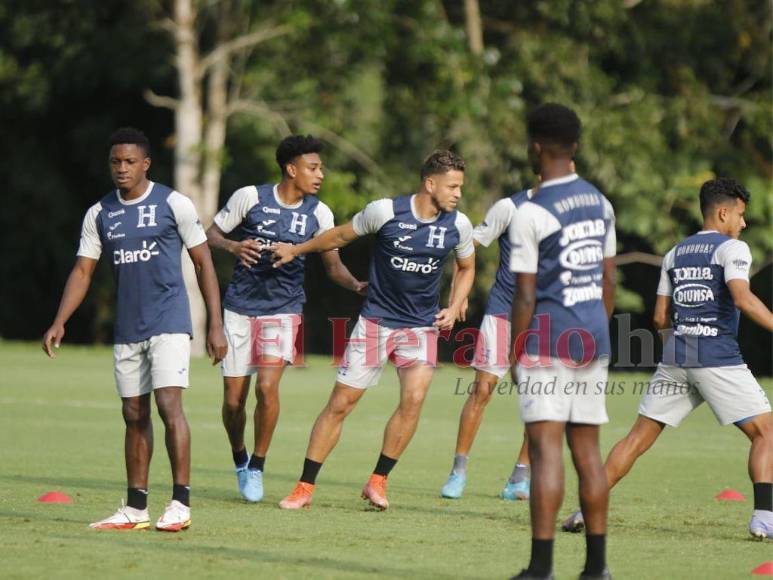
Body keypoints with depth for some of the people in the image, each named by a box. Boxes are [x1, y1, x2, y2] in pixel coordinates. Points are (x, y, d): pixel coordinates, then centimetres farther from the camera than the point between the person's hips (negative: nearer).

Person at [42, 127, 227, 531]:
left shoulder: (173, 204, -3)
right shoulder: (99, 214, 8)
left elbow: (203, 263, 0)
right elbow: (82, 271, 9)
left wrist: (216, 326, -4)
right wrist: (59, 323, -4)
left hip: (169, 323, -5)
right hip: (127, 329, 5)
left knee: (169, 405, -15)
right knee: (134, 415, 8)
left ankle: (181, 504, -12)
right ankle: (135, 509, 13)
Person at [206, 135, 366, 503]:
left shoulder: (318, 213, 1)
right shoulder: (250, 197, -6)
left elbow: (333, 265, 7)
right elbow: (211, 234, 2)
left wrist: (356, 284, -13)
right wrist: (233, 246, -19)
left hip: (283, 310, 0)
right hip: (240, 307, 0)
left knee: (267, 387, -19)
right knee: (233, 399, 0)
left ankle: (257, 467, -1)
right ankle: (239, 461, 28)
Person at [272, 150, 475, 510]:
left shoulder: (458, 225, -4)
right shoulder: (385, 211, -12)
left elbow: (466, 268, 16)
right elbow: (342, 236, 6)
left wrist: (454, 308, 2)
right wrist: (296, 250, 14)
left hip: (422, 326, 2)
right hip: (376, 320, -2)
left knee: (413, 399, -18)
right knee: (341, 402, -2)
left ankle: (378, 481, -2)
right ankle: (305, 487, 6)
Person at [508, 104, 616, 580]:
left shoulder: (531, 214, -12)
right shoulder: (600, 204, 9)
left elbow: (525, 296, -11)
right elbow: (609, 281, 14)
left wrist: (517, 354, -2)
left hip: (547, 345, -6)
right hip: (593, 344, 6)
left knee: (546, 448, -8)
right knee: (587, 450, 11)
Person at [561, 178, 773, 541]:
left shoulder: (675, 255, 17)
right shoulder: (732, 249, -2)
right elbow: (742, 298, -19)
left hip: (675, 359, 6)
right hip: (718, 359, -5)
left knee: (639, 438, 9)